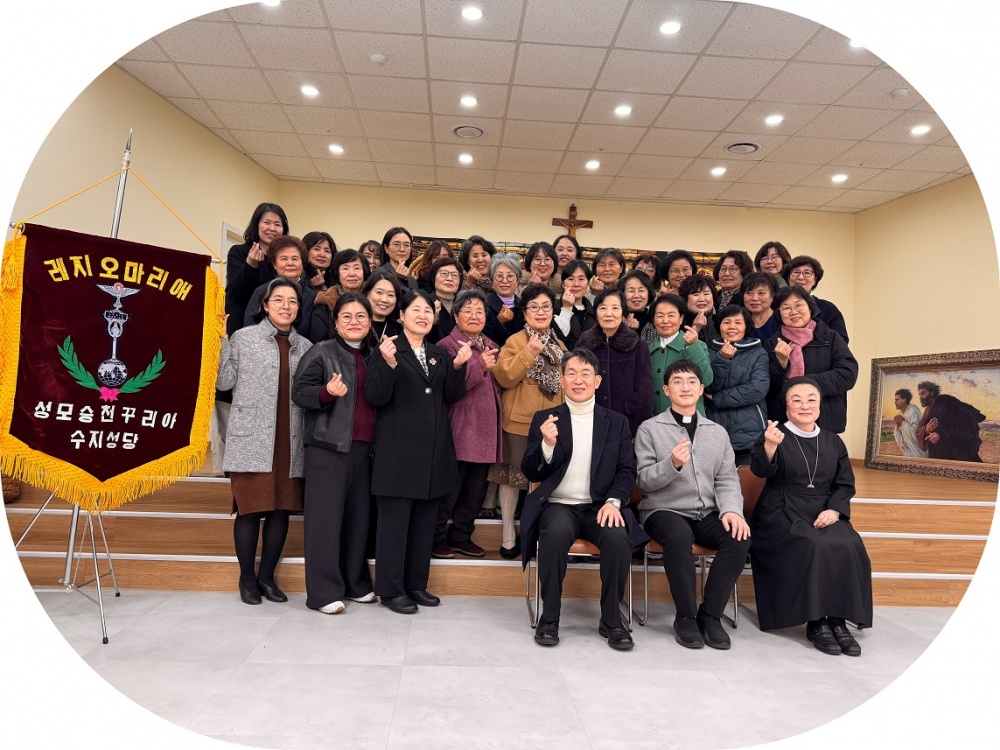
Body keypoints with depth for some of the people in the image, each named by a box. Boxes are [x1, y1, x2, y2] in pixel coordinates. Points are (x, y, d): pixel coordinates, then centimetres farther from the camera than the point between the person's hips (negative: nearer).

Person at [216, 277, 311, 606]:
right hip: (252, 439, -3)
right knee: (250, 508, 2)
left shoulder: (305, 346, 12)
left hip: (290, 442, 3)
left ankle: (267, 576, 22)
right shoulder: (243, 338, 4)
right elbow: (224, 382, -2)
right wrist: (221, 341, -7)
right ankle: (247, 578, 19)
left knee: (282, 509, 7)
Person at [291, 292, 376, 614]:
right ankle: (324, 591, 5)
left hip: (364, 448, 6)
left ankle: (356, 583, 23)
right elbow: (299, 392, -7)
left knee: (358, 516, 10)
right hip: (328, 447, -5)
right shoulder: (321, 352, 0)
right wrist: (327, 392, -25)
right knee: (326, 517, -3)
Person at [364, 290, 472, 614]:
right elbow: (375, 398, -10)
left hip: (434, 450, 6)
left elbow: (451, 397, 10)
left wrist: (458, 367, -5)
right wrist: (388, 365, -24)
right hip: (398, 449, -6)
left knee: (425, 519, 12)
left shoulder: (439, 354, 14)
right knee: (395, 520, 0)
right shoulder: (387, 350, -2)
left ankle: (417, 584, 24)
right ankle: (390, 589, 12)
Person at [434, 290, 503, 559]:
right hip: (458, 430, -7)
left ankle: (462, 537, 27)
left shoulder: (491, 347, 17)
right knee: (449, 489, 0)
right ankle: (437, 539, 15)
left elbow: (499, 384, 27)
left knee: (476, 490, 13)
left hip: (485, 430, 7)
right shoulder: (447, 345, -6)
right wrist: (479, 367, -28)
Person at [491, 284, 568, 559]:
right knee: (512, 476, 4)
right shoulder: (515, 341, -4)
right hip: (519, 421, -5)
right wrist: (529, 353, -22)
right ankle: (508, 536, 17)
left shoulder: (559, 345, 13)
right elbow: (504, 377, -18)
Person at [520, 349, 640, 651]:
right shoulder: (544, 419, 7)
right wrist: (547, 444, -17)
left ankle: (611, 619, -8)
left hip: (599, 507, 1)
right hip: (558, 505, -1)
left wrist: (614, 501, -14)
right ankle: (549, 617, -14)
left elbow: (627, 470, 7)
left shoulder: (616, 422, 12)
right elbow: (530, 473, 3)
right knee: (556, 533, -34)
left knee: (619, 538, -30)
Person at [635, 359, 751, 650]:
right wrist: (672, 464, -23)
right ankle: (686, 617, -16)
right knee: (679, 535, -35)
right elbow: (645, 481, -4)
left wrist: (732, 509, -12)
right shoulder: (650, 429, 2)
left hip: (707, 513, 4)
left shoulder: (718, 432, 14)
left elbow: (727, 479, 8)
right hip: (664, 510, -4)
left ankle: (710, 615, -10)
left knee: (739, 537, -25)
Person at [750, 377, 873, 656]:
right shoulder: (775, 436, 1)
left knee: (849, 546, -25)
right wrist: (769, 447, -39)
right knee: (816, 546, -30)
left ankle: (837, 620, -16)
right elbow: (760, 470, -17)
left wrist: (834, 509, -8)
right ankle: (816, 622, -18)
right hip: (782, 515, -4)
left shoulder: (833, 442, 14)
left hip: (823, 515, 4)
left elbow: (845, 484, 13)